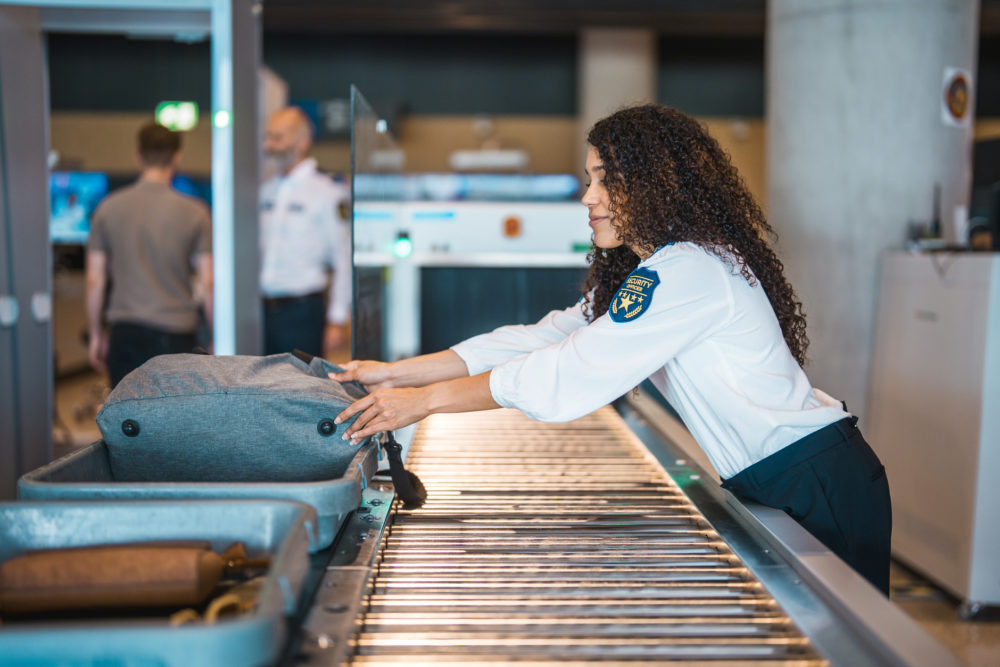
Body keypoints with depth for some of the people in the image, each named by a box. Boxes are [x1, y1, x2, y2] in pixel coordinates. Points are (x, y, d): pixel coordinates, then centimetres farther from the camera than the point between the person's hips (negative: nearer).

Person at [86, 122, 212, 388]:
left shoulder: (108, 208, 2)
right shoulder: (194, 213, -5)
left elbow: (95, 281, 3)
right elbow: (207, 284, -5)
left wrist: (96, 335, 14)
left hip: (124, 332, 2)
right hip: (175, 333, -2)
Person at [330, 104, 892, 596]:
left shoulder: (689, 270, -22)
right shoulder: (639, 274, 11)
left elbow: (570, 373, -25)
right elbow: (546, 338, 5)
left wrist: (426, 400, -20)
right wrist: (397, 372, -1)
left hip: (819, 488, -9)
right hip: (768, 481, 9)